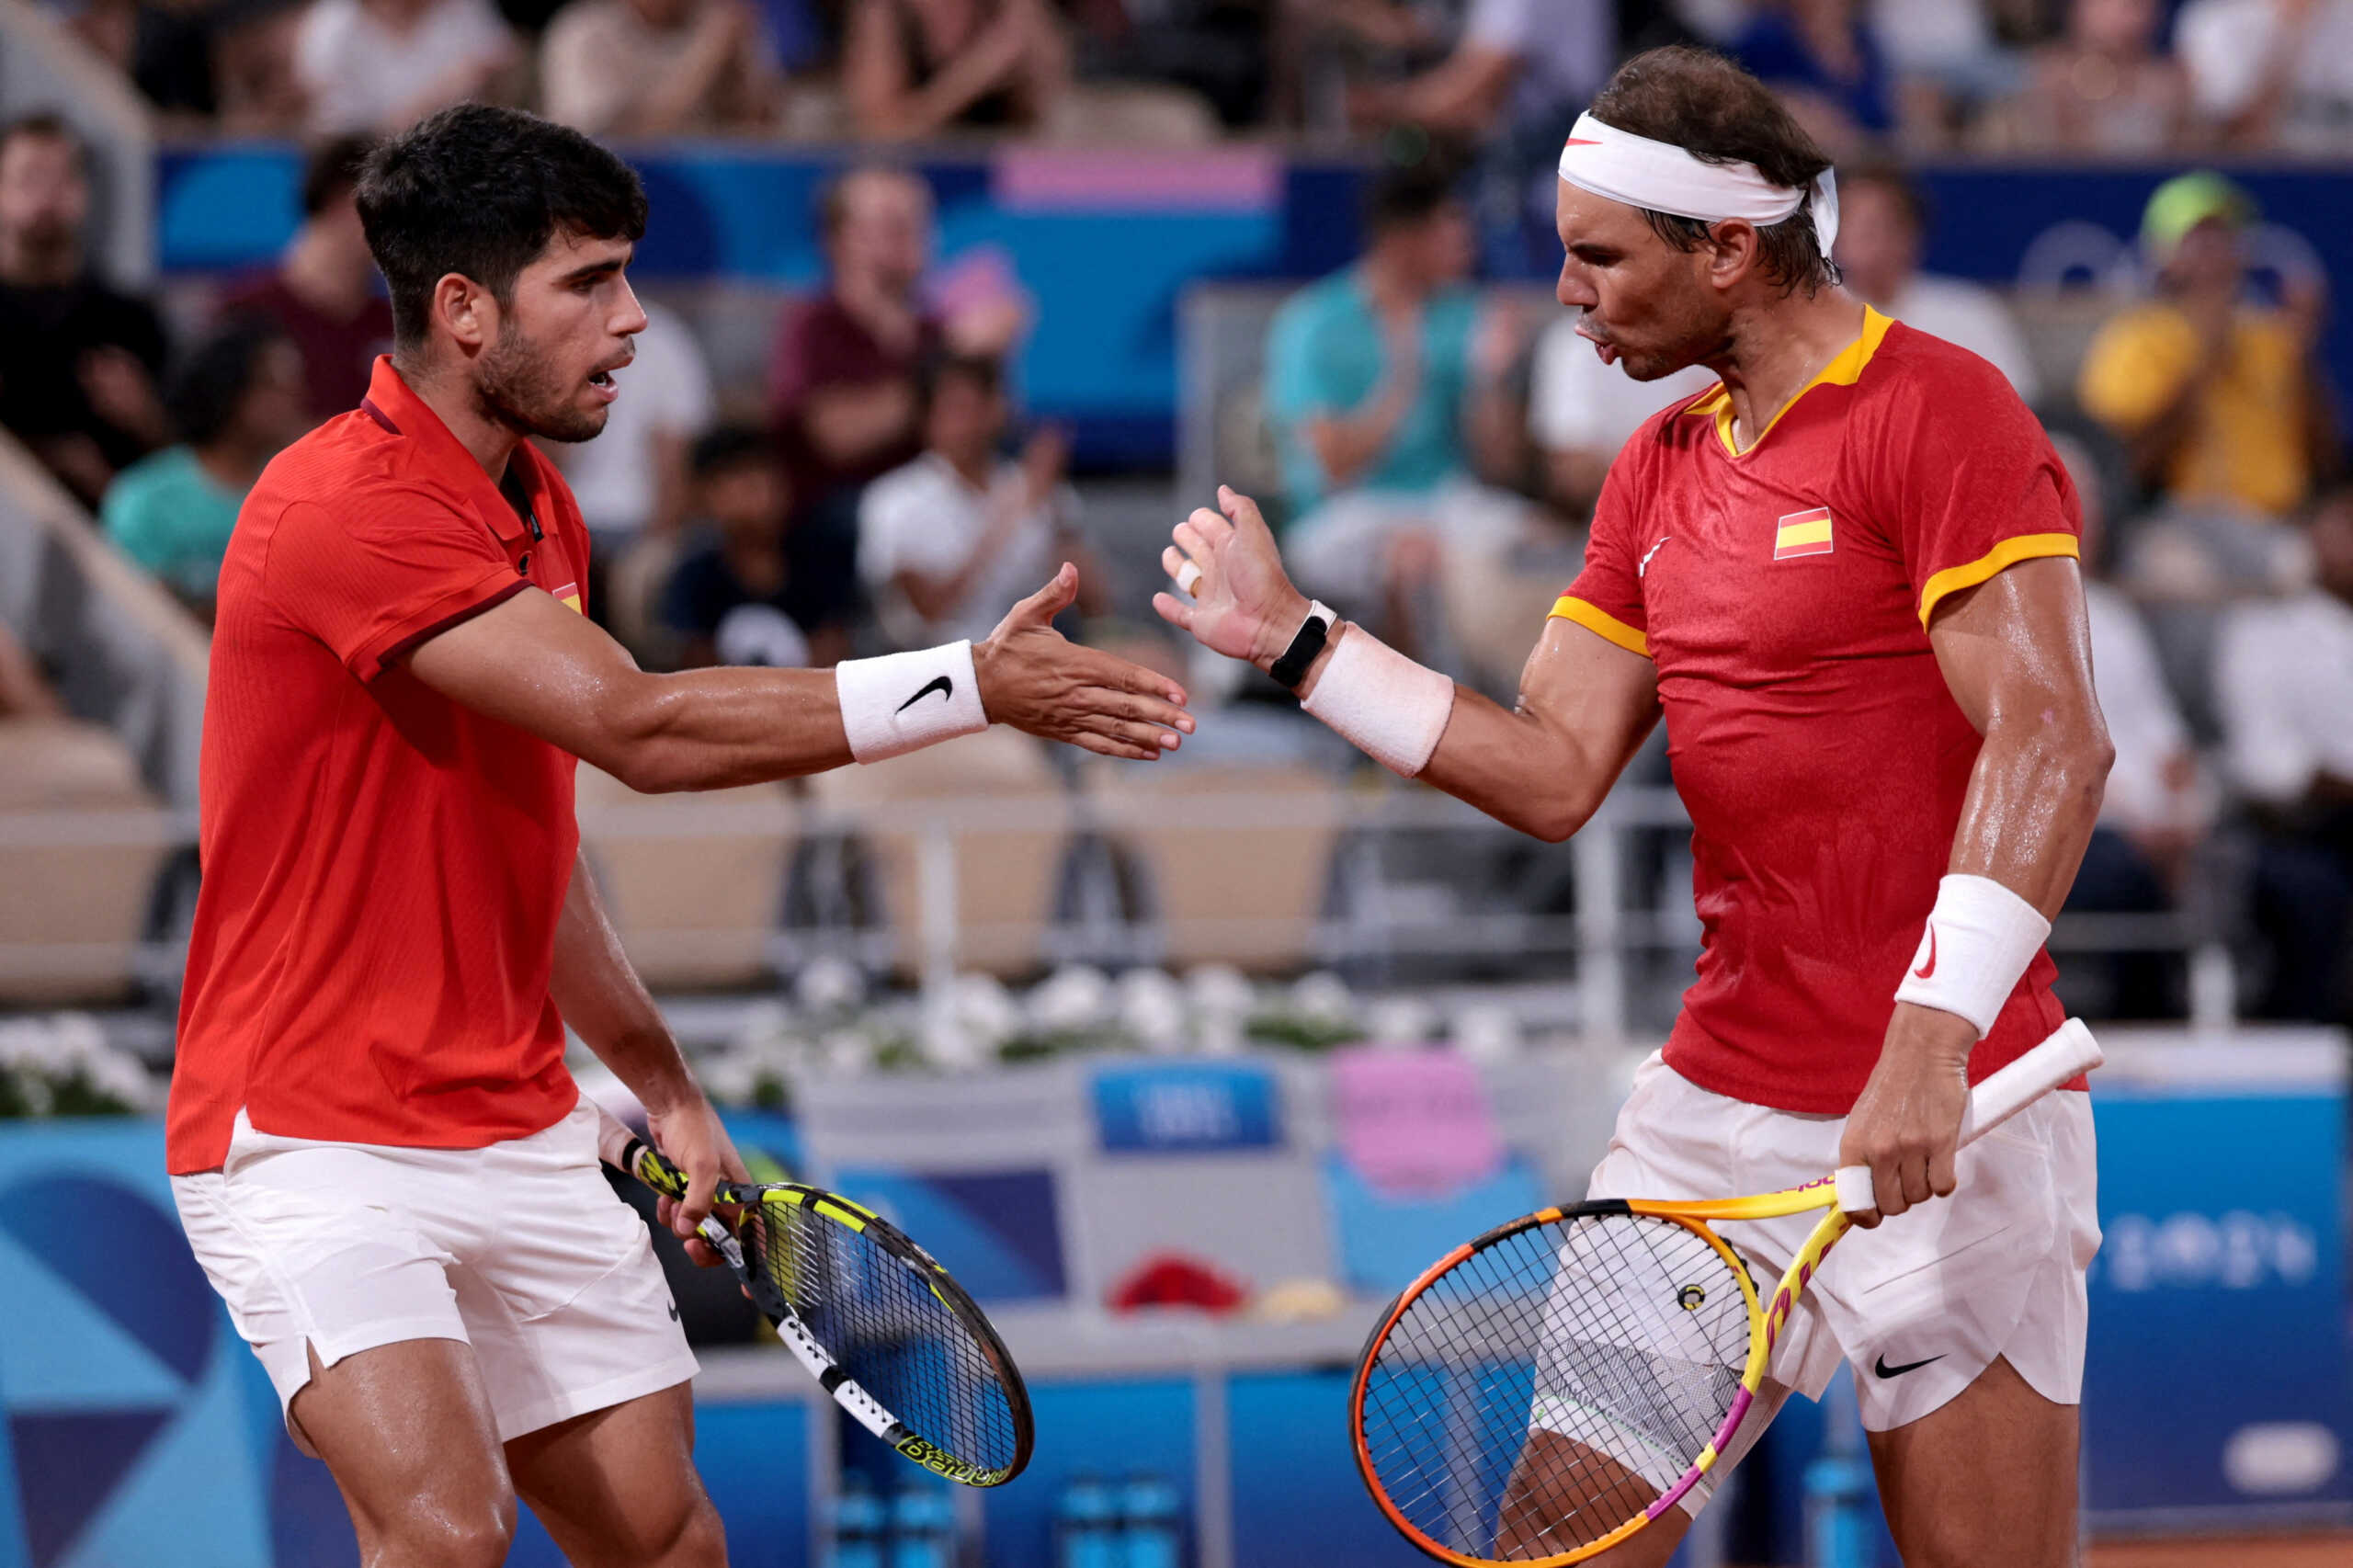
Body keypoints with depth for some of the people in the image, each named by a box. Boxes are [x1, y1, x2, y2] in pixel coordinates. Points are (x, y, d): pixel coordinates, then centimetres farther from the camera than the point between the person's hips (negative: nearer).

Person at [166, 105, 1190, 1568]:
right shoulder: (347, 507, -20)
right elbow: (642, 728, -28)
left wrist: (666, 1088, 20)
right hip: (319, 1139, -9)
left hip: (521, 1142, 9)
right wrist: (973, 684, -27)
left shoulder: (540, 509, 12)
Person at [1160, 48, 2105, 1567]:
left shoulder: (1942, 413, -12)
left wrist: (1933, 1035, -29)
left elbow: (2051, 741, -21)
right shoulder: (1658, 470, 15)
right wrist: (1297, 639, 9)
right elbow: (1555, 773, 13)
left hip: (1940, 1126, -8)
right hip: (1715, 1102, 8)